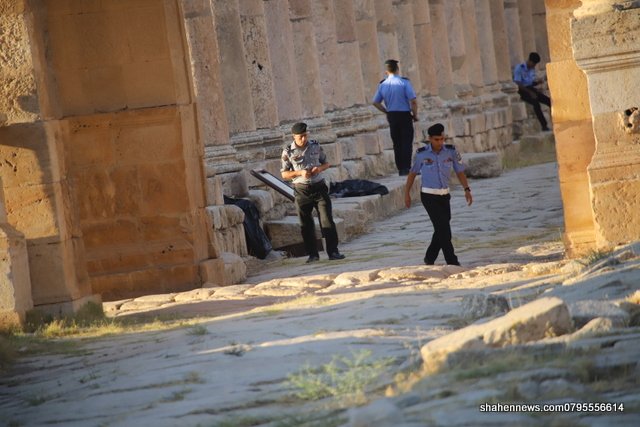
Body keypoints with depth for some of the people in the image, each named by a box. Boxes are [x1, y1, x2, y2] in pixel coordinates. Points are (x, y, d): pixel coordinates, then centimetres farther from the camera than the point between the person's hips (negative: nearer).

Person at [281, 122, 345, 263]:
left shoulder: (315, 146, 3)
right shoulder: (288, 152, -4)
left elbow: (326, 163, 13)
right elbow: (284, 174, -1)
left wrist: (319, 168, -10)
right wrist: (300, 173, -17)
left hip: (319, 187, 1)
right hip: (302, 190, -1)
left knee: (327, 220, -5)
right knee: (306, 224, 2)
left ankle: (333, 251, -2)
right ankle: (312, 254, 11)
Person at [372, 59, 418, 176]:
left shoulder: (382, 84, 2)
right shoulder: (404, 82, -11)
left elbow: (376, 102, 7)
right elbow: (413, 101, -16)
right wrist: (415, 114, -3)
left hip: (391, 116, 4)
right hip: (405, 115, -4)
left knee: (396, 143, 12)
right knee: (407, 142, 0)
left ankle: (400, 169, 14)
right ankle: (406, 168, -7)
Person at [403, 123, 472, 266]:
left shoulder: (451, 151, -4)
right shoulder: (422, 154, -9)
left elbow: (460, 171, 0)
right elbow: (412, 173, 4)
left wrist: (467, 190, -13)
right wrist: (407, 193, 6)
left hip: (444, 195, 4)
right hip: (429, 197, -4)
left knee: (441, 229, 9)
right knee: (443, 228, -13)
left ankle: (429, 258, 27)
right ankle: (452, 262, -12)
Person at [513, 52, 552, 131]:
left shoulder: (532, 69, 11)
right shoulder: (519, 68, -12)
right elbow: (518, 84, -18)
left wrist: (537, 82, -6)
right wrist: (530, 92, -22)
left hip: (531, 89, 7)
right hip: (522, 91, -7)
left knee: (549, 101, -12)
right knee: (536, 103, -33)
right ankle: (544, 126, -31)